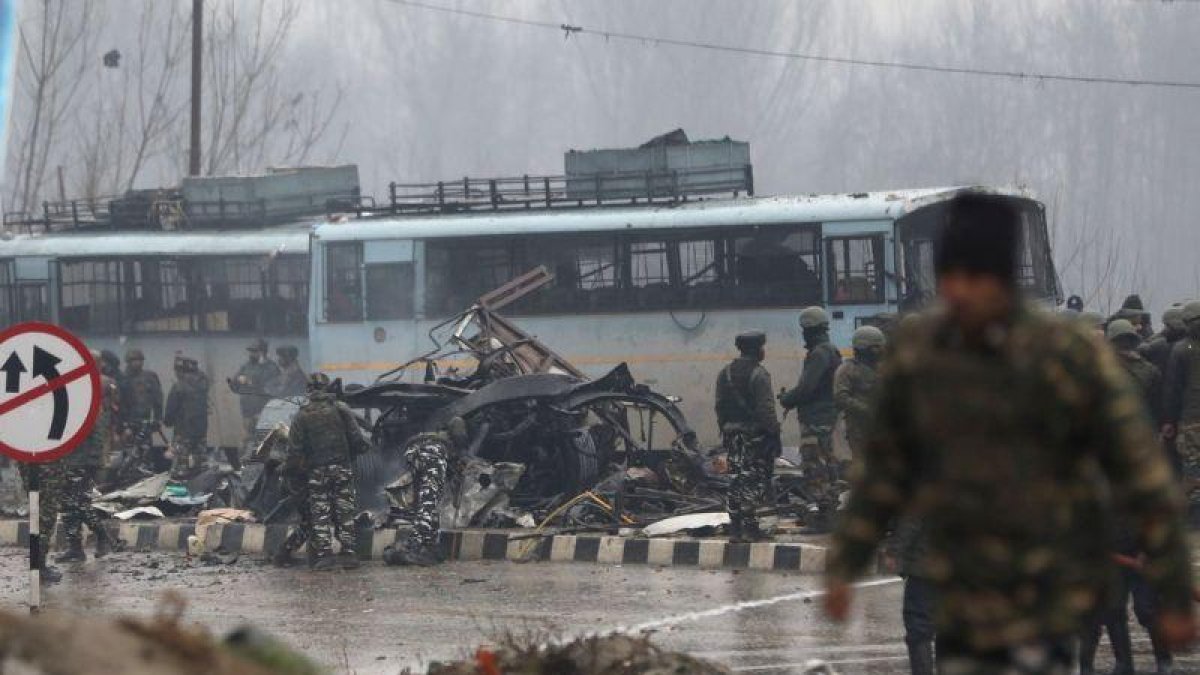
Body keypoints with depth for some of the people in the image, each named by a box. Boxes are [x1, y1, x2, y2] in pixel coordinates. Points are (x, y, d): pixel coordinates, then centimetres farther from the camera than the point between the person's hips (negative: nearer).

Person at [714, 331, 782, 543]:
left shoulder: (725, 374, 10)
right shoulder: (759, 374, -12)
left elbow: (720, 406, 14)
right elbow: (766, 409, -15)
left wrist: (724, 430, 19)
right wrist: (774, 435, -11)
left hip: (732, 435, 7)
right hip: (755, 434, -7)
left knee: (737, 480, 9)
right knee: (755, 480, -3)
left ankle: (735, 528, 9)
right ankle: (749, 527, -8)